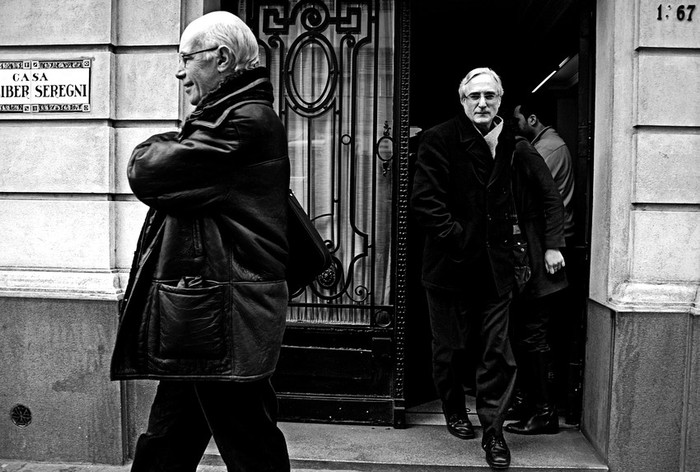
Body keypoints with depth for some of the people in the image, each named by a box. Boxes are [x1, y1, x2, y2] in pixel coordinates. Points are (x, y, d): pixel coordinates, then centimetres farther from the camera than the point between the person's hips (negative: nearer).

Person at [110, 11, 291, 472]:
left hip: (224, 316, -10)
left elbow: (147, 173, -16)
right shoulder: (233, 115, 20)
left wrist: (152, 149, 4)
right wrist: (169, 150, 1)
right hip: (204, 312, 10)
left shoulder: (245, 121, -15)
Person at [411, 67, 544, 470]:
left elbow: (518, 201, 15)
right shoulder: (440, 139, -5)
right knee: (449, 346, 14)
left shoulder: (511, 144, 8)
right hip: (451, 265, -2)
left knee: (498, 352, 0)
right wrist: (456, 236, -16)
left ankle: (493, 431, 10)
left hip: (496, 266, 2)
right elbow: (425, 200, -12)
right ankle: (455, 412, 36)